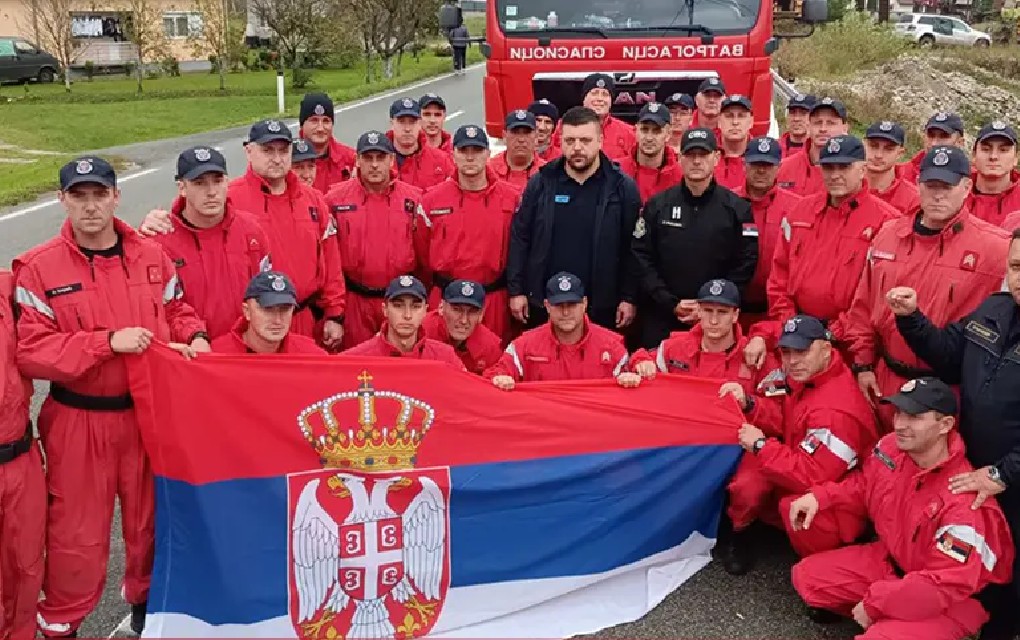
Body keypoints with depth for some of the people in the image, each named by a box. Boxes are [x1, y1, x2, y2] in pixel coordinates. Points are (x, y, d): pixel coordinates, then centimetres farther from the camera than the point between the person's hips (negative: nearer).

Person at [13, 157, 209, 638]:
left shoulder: (151, 257, 2)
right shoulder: (38, 269, -10)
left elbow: (176, 310, 13)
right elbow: (30, 351, -16)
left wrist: (195, 338, -9)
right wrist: (108, 341, -23)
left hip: (148, 413, 4)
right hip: (78, 422, -3)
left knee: (150, 517, 19)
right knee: (78, 532, 6)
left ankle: (146, 597, 44)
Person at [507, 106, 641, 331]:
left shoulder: (622, 186, -3)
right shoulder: (541, 182, 0)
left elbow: (632, 248, -2)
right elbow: (519, 238, 4)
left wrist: (629, 298, -5)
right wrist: (516, 290, 0)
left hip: (602, 307, -1)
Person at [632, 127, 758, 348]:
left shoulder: (737, 208, 3)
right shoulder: (657, 205, 5)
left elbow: (746, 263, -2)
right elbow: (642, 258, 0)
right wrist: (671, 303, -9)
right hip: (660, 320, 1)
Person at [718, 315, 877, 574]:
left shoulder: (835, 410, -32)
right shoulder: (798, 374, -5)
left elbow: (811, 477, -34)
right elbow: (780, 419, 1)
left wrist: (761, 446, -25)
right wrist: (748, 404, -19)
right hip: (798, 475, 8)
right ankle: (734, 531, 11)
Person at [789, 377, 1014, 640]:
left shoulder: (963, 501, -33)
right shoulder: (891, 447, -11)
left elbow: (947, 585, -30)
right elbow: (863, 485, 12)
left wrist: (874, 603, -23)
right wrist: (820, 497, -6)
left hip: (949, 600, -7)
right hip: (891, 560, 7)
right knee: (806, 576, 1)